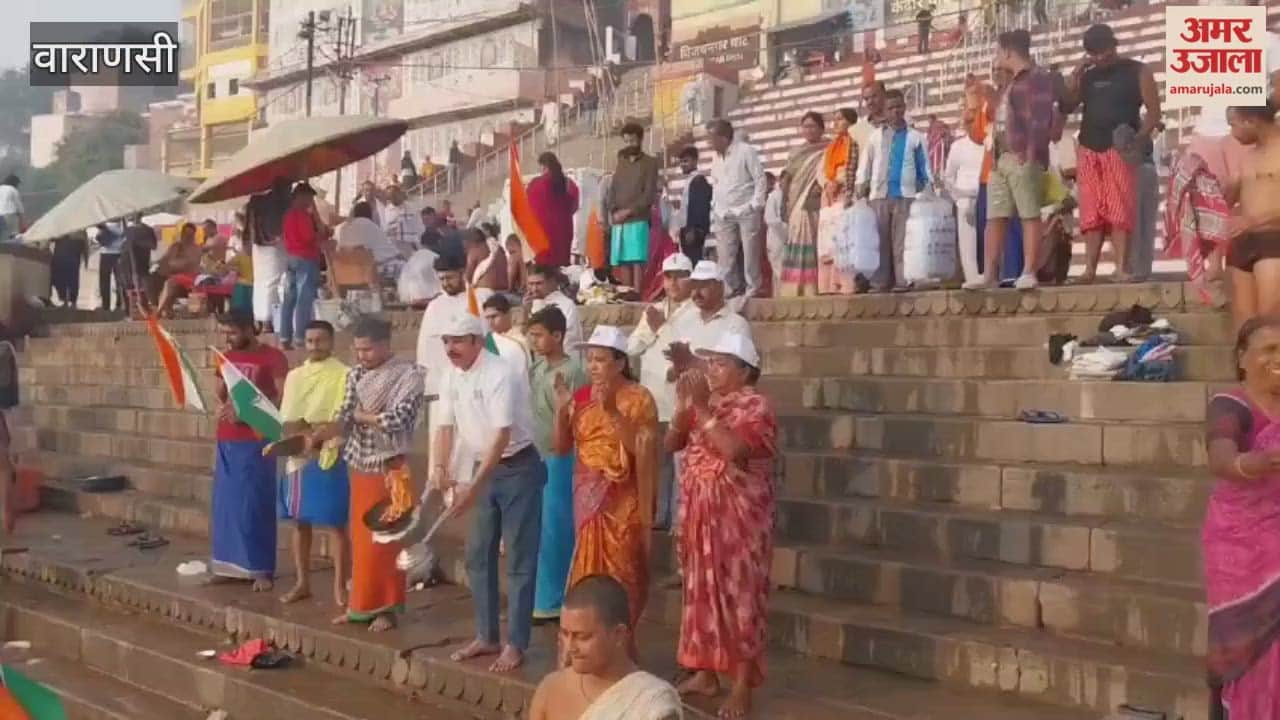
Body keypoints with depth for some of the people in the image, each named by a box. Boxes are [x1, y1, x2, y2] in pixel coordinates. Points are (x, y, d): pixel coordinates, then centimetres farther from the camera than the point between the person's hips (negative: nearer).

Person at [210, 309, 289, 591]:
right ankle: (230, 564, 17)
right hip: (227, 441, 6)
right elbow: (219, 394, 18)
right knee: (225, 504, 8)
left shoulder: (273, 357, -7)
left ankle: (261, 569, 2)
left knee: (255, 505, -4)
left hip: (256, 442, -6)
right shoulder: (227, 358, 13)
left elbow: (283, 398, -13)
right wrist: (223, 408, -5)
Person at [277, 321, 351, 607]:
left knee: (335, 523, -3)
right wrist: (290, 430, -10)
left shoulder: (343, 375, -4)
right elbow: (285, 419, 11)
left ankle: (340, 586, 3)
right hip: (296, 456, 6)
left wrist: (309, 428, -19)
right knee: (300, 521, 10)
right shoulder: (294, 375, 14)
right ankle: (302, 582, 20)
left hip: (327, 456, -6)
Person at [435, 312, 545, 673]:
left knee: (519, 559, -2)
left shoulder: (501, 376, -22)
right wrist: (439, 470, -16)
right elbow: (445, 427, 2)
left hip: (518, 469, -8)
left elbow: (502, 437, -25)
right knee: (478, 556, 12)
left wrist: (473, 488, -28)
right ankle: (487, 636, 24)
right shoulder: (450, 377, 1)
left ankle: (515, 644, 6)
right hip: (485, 468, 8)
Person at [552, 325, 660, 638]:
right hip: (587, 499, 4)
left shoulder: (639, 398, -8)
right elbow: (562, 447, 7)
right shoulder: (581, 396, 6)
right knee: (588, 572, 8)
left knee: (622, 574, 2)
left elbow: (643, 451, -17)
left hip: (623, 501, -4)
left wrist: (612, 411, -23)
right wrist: (561, 408, -8)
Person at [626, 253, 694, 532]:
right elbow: (631, 349, 11)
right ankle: (655, 516, 22)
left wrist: (662, 327, -9)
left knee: (681, 465, -6)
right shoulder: (653, 311, 18)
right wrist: (651, 328, -3)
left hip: (681, 402, -6)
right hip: (651, 400, 6)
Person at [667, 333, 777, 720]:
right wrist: (684, 407, -10)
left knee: (739, 595, -3)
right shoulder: (703, 404, 11)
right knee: (703, 591, 12)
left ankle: (742, 685, 4)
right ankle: (705, 673, 24)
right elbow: (670, 444, 5)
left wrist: (702, 408, -23)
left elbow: (734, 450, -27)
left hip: (739, 519, -7)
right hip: (700, 515, 7)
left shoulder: (756, 407, -11)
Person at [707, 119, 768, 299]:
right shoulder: (715, 155, 12)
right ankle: (733, 290, 15)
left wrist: (755, 206, -12)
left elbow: (761, 180, -7)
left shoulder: (746, 151, -7)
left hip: (746, 212, -6)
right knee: (724, 257, 4)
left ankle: (752, 291, 8)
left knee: (750, 254, -1)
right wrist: (714, 206, 11)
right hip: (723, 214, 6)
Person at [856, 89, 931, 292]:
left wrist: (926, 190, 0)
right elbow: (865, 164, 11)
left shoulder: (915, 137, 9)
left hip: (905, 195, -1)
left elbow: (924, 167, 9)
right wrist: (861, 189, 3)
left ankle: (902, 280, -4)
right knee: (880, 240, 1)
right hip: (879, 195, 2)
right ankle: (880, 282, 2)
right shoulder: (875, 136, 12)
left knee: (902, 240, -4)